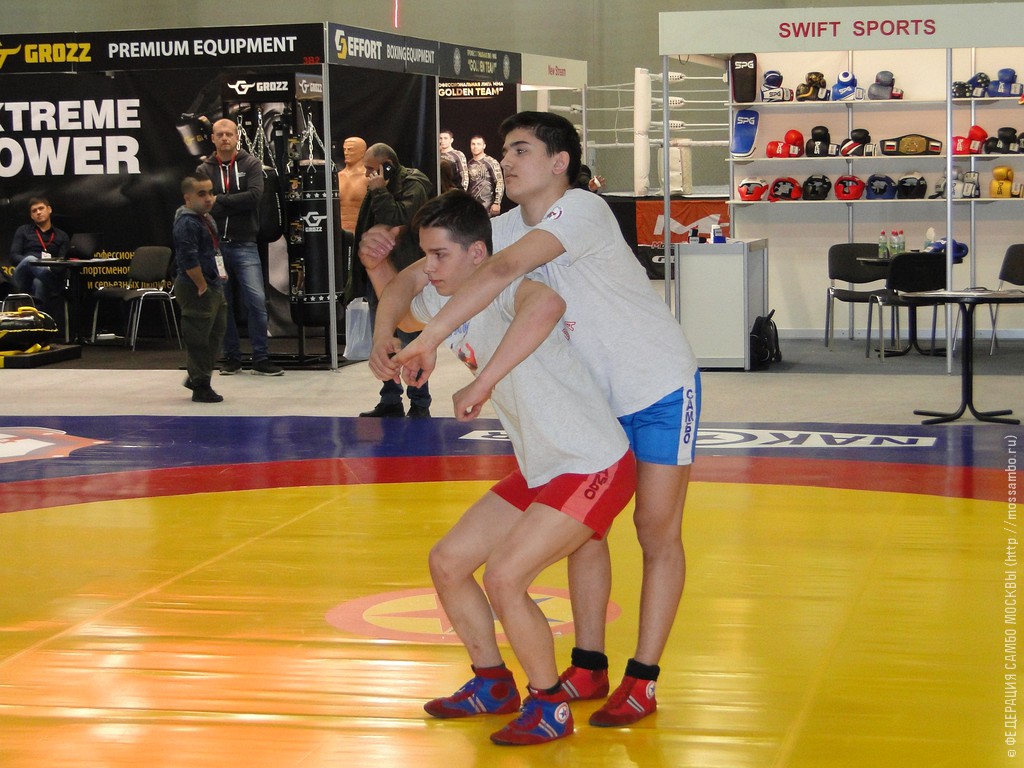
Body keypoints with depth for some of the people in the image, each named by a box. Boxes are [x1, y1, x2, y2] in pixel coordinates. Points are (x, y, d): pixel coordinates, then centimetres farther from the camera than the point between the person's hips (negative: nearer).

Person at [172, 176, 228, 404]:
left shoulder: (207, 219, 14)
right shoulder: (186, 223, -18)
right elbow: (189, 259, -25)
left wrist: (220, 274, 17)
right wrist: (202, 285, -20)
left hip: (214, 286, 10)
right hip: (196, 290, -10)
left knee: (216, 333, 17)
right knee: (199, 339, -3)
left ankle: (196, 378, 29)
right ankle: (201, 387, 4)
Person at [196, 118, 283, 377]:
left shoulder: (251, 164, 4)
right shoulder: (204, 170, 7)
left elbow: (255, 195, -12)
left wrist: (220, 200, -10)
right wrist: (236, 203, -12)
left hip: (244, 244, -2)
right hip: (214, 245, 2)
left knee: (257, 300, -9)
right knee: (222, 304, 7)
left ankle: (261, 359, -1)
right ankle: (231, 358, 16)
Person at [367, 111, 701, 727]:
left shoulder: (583, 211, -26)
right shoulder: (507, 228, -4)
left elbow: (503, 270, -41)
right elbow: (416, 276, -5)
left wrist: (429, 339, -44)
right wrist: (383, 334, -25)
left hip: (661, 387, -7)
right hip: (593, 396, 7)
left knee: (657, 530, -1)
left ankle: (643, 681, 6)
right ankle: (589, 669, 19)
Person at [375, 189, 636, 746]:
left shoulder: (503, 286, -22)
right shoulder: (444, 301, 5)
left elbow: (546, 305, -47)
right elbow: (402, 315, 28)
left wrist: (482, 384, -43)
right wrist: (379, 266, 6)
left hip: (594, 468, -10)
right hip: (540, 470, 10)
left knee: (503, 579, -18)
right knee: (447, 562, 10)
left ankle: (550, 706, 3)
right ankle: (492, 685, 27)